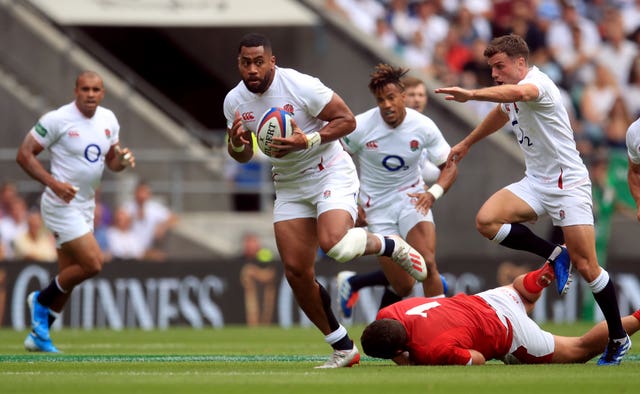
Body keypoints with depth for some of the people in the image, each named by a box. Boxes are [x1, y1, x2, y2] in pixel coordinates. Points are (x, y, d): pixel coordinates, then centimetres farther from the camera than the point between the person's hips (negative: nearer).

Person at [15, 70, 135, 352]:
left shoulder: (108, 120, 5)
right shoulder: (57, 120, -15)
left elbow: (111, 160, 17)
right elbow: (24, 154, -12)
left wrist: (123, 160, -7)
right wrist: (53, 183, -24)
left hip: (85, 206, 8)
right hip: (61, 205, -8)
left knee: (68, 278, 11)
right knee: (93, 263, -16)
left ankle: (38, 335, 23)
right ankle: (42, 300, 6)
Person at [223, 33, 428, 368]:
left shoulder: (300, 86, -19)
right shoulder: (234, 102, -1)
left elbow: (347, 120, -14)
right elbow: (242, 155, 11)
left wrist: (308, 140, -27)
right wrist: (237, 143, -13)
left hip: (331, 173, -6)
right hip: (289, 186, 6)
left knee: (334, 244, -31)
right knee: (296, 272, -3)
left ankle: (390, 246, 3)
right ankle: (343, 349, 10)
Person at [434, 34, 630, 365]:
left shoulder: (537, 82, -17)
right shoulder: (510, 95, 11)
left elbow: (517, 93, -43)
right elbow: (500, 113, 36)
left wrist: (471, 94, -55)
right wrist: (466, 143, 49)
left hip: (568, 184, -8)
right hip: (535, 184, 8)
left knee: (586, 266, -8)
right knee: (486, 220, -18)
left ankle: (618, 338, 7)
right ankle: (554, 255, -1)